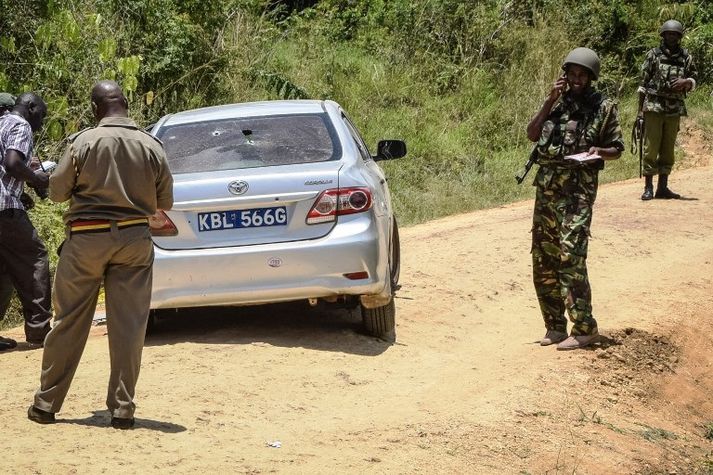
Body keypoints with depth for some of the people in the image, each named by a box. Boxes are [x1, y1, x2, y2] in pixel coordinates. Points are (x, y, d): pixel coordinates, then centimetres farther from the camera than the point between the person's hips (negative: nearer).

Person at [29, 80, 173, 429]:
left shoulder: (84, 142, -9)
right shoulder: (151, 146, -3)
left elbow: (57, 191, -2)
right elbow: (165, 202, 5)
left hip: (86, 239, -1)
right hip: (133, 240, 1)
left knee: (68, 323, 8)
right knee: (128, 327, 5)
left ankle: (46, 404, 15)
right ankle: (122, 409, 6)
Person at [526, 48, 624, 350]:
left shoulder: (603, 108, 2)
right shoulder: (557, 101, 12)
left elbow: (617, 149, 7)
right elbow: (532, 134, 3)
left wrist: (600, 151, -14)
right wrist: (550, 102, -5)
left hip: (578, 189, -5)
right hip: (547, 186, 5)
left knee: (571, 256, -16)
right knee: (543, 258, 7)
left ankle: (584, 328, -13)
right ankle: (555, 326, 16)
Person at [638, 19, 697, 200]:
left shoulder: (686, 57, 9)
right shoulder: (653, 55, 1)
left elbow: (694, 80, 12)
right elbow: (643, 83, 3)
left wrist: (685, 82, -12)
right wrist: (640, 108, -1)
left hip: (675, 109, 3)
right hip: (654, 107, -3)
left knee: (668, 149, 7)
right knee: (651, 148, -5)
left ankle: (663, 187, 14)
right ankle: (648, 187, -2)